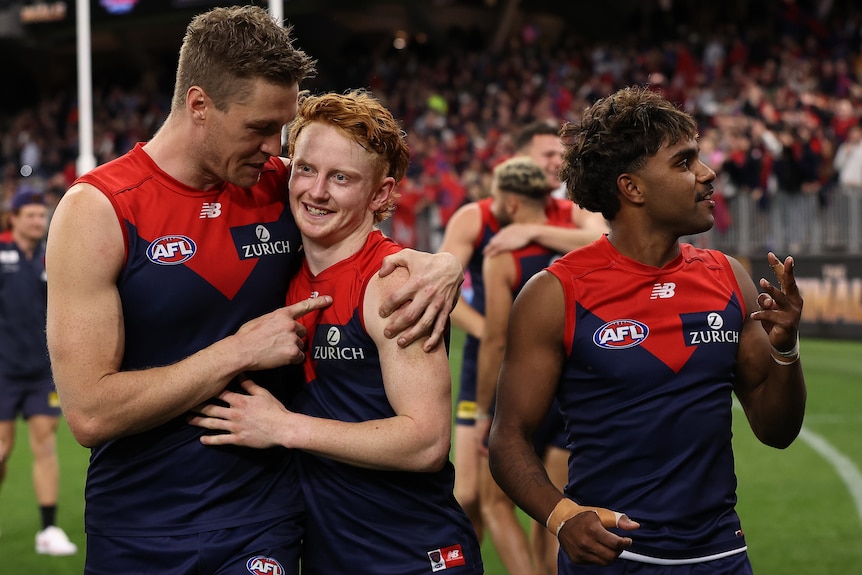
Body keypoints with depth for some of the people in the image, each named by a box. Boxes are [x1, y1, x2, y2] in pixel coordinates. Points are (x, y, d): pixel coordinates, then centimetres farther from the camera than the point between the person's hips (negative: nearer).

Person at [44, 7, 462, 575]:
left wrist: (442, 266, -7)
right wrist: (241, 351, -17)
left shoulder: (284, 188, 0)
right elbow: (90, 413, -18)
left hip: (261, 526, 3)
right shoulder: (98, 209, -12)